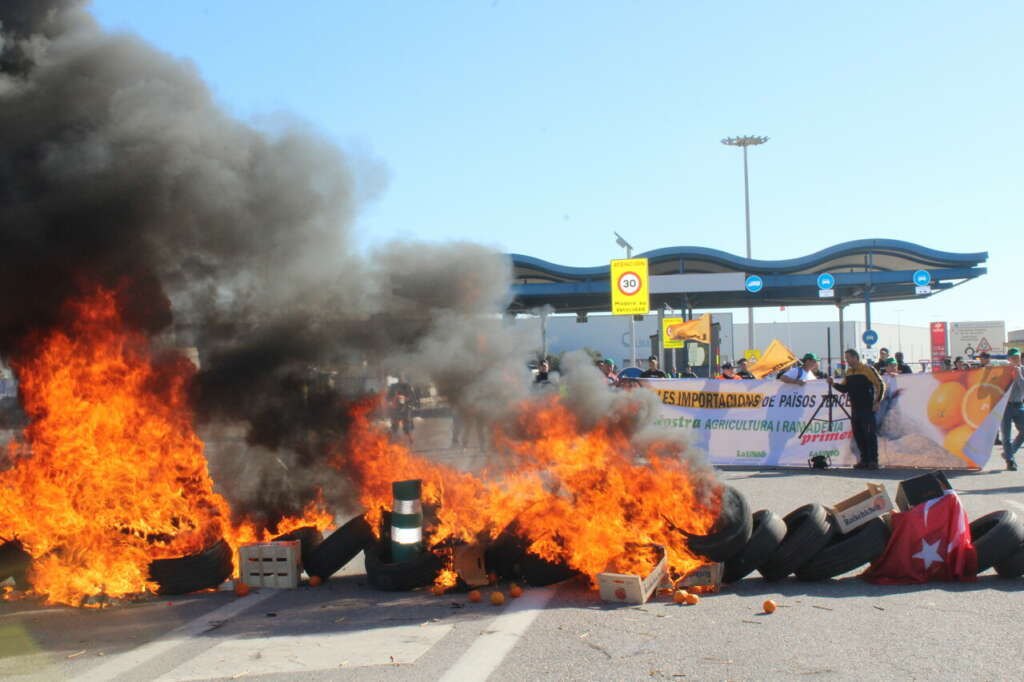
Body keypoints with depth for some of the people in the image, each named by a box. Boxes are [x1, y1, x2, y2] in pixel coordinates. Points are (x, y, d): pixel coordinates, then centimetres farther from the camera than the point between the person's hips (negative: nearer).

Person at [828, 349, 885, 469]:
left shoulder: (868, 369, -7)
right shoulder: (848, 372, 14)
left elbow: (880, 385, -7)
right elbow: (844, 388, 18)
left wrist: (877, 402, -11)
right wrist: (833, 384, 1)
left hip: (867, 408, -7)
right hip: (855, 409, 7)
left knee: (870, 434, -7)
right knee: (858, 435, 6)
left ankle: (873, 460, -5)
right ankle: (864, 460, 12)